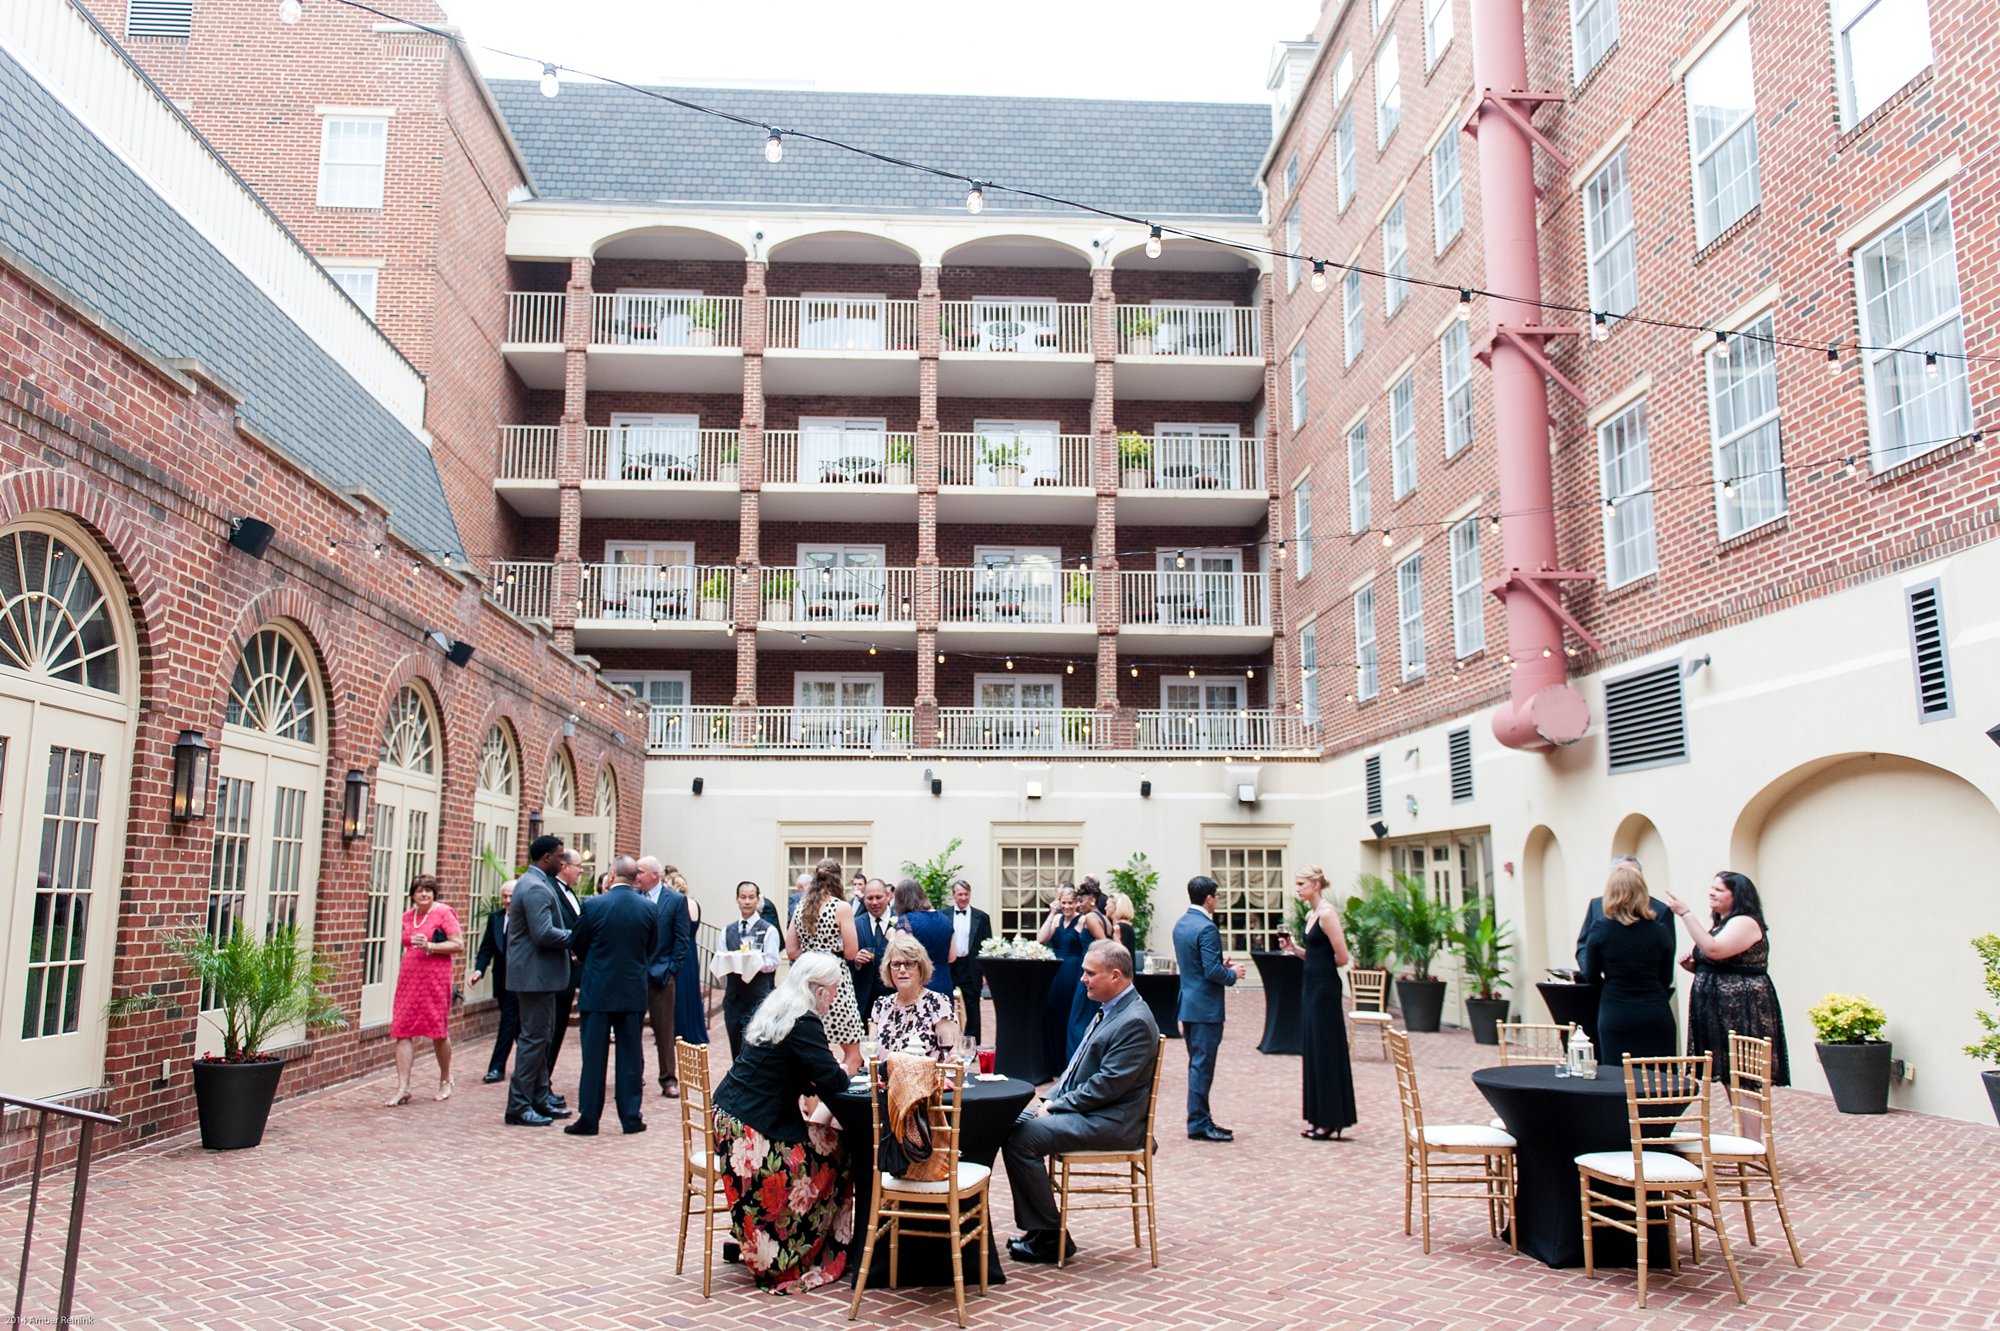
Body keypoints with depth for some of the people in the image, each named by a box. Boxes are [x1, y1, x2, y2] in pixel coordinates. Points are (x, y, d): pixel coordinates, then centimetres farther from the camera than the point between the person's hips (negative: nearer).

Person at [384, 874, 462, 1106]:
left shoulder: (443, 912, -6)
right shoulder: (408, 916, 13)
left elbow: (459, 945, -11)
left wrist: (429, 946, -17)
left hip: (436, 976, -5)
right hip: (409, 976, 5)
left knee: (438, 1031, 4)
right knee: (403, 1030, -3)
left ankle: (445, 1081, 23)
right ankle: (403, 1088, -1)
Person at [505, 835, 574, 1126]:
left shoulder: (533, 882, 15)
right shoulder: (536, 888, -19)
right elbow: (544, 933, -26)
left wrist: (572, 937, 9)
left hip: (538, 973, 11)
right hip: (536, 974, -11)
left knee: (542, 1036, 16)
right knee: (534, 1037, -5)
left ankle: (539, 1098, 24)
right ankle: (519, 1105, 2)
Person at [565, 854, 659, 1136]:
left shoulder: (593, 905, -11)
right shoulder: (649, 908, -4)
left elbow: (576, 946, 0)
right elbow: (652, 949, 6)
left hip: (598, 989, -2)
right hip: (634, 991, 2)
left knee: (594, 1055, 5)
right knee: (630, 1055, 9)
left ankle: (588, 1119, 9)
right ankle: (631, 1117, 13)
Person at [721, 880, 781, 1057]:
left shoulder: (768, 930, -2)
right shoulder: (727, 931, 12)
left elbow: (773, 962, -8)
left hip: (758, 998, -4)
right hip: (733, 997, 4)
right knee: (736, 1050, 10)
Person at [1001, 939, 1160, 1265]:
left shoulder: (1135, 1021, -19)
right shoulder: (1109, 1010, 13)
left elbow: (1107, 1085, -23)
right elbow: (1078, 1067, 20)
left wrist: (1056, 1106, -16)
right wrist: (1051, 1098, 6)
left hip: (1110, 1122, -10)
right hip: (1086, 1110, 11)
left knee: (1021, 1138, -20)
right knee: (1013, 1123, 4)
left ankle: (1049, 1237, -6)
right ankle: (1037, 1226, 10)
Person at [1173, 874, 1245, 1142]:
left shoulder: (1180, 924, 10)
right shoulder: (1207, 928, -19)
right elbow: (1213, 971, -23)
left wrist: (1223, 967, 16)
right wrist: (1233, 974, -5)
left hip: (1188, 1003, 9)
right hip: (1205, 1006, -9)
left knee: (1197, 1064, 17)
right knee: (1202, 1066, -3)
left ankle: (1200, 1118, 24)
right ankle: (1199, 1124, 2)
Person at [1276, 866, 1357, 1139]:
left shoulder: (1326, 913, -15)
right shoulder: (1311, 914, 12)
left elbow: (1342, 958, -17)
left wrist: (1324, 966, 1)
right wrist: (1294, 948, 3)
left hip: (1324, 988, -10)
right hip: (1312, 986, 10)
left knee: (1326, 1051, -3)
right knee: (1313, 1051, 12)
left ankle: (1331, 1122, 4)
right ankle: (1319, 1118, 20)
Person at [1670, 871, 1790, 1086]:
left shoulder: (1745, 923, -12)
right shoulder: (1717, 924, 17)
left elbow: (1714, 950, -27)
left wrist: (1685, 914, -25)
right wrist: (1692, 965, 5)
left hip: (1742, 1010, -9)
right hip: (1718, 1011, 9)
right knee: (1729, 1077, 11)